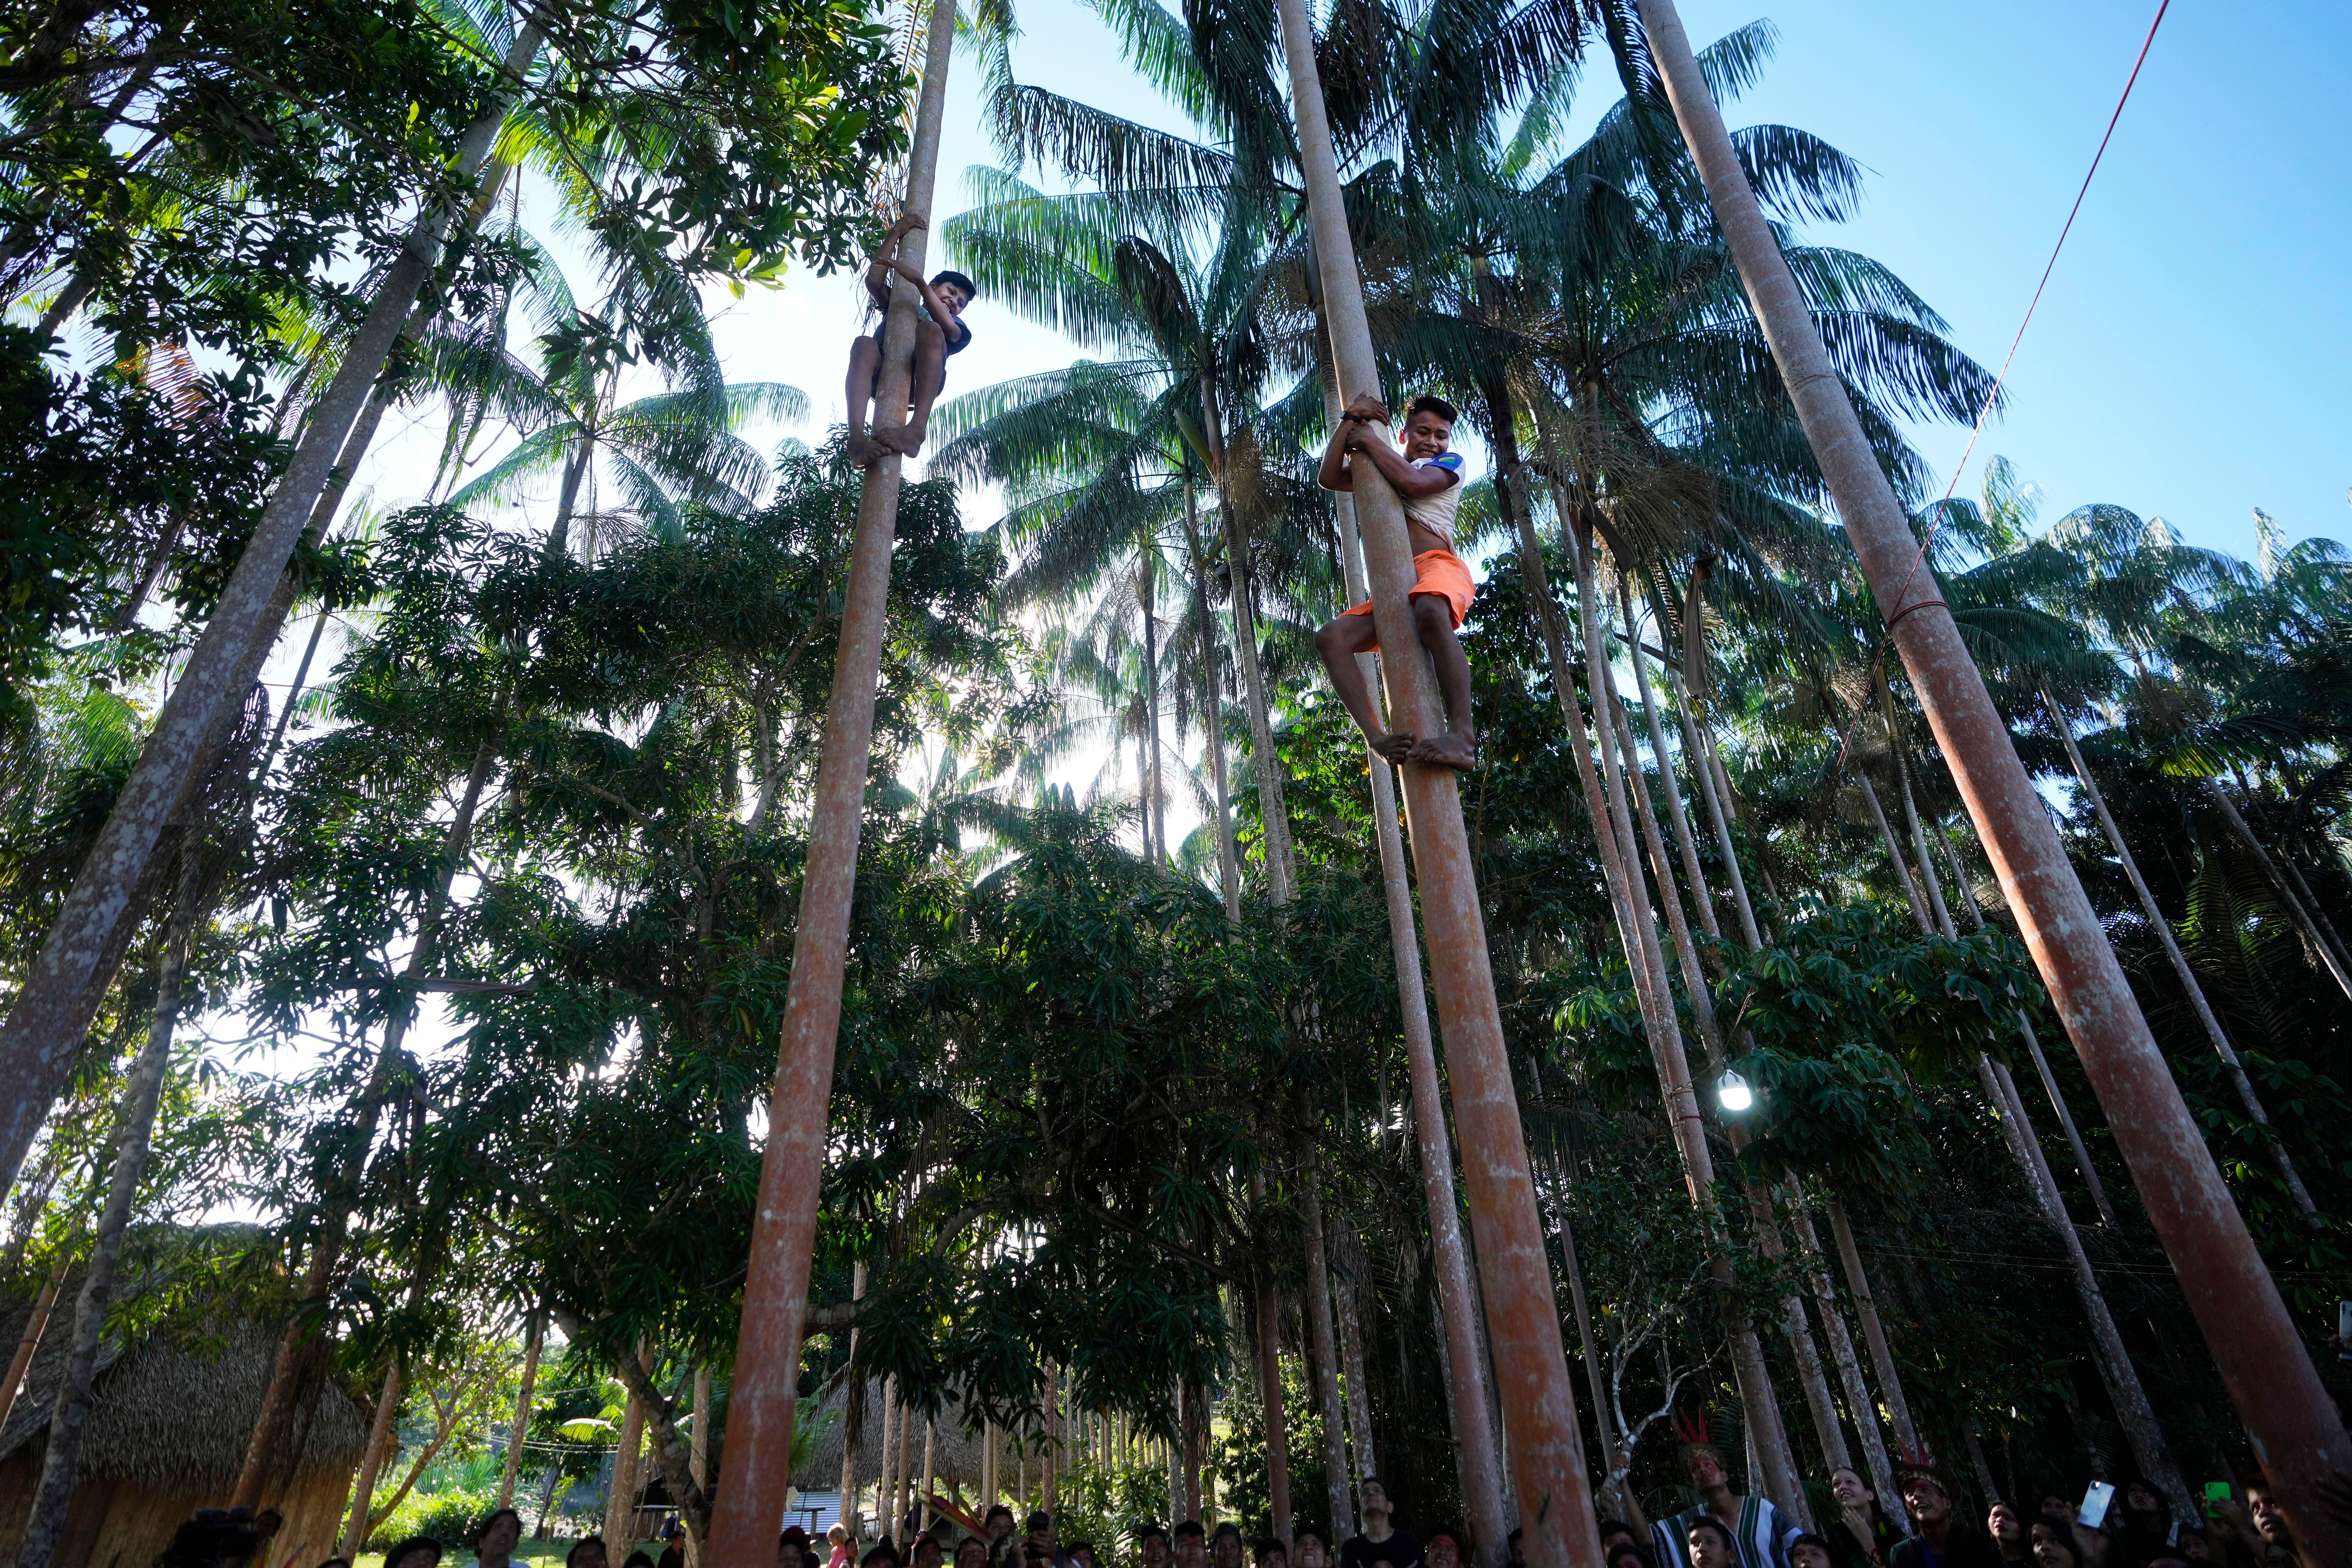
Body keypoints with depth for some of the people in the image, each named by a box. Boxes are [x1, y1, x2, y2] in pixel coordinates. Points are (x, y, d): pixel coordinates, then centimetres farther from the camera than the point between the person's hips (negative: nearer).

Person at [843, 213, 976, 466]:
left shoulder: (957, 329, 27)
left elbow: (948, 326, 0)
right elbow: (874, 280, 16)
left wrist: (919, 281, -10)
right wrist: (895, 234, 15)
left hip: (920, 384, -1)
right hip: (881, 379, 2)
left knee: (930, 331, -27)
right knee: (865, 344, -30)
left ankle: (916, 430, -49)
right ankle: (857, 438, -55)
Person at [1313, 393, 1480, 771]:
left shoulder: (1450, 464, 17)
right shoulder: (1384, 471, 32)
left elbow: (1413, 482, -7)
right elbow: (1328, 479, 18)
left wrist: (1371, 440, 6)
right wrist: (1349, 420, 13)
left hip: (1440, 568, -6)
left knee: (1430, 612, -41)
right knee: (1332, 638, -17)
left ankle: (1462, 734, -50)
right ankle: (1377, 736, -35)